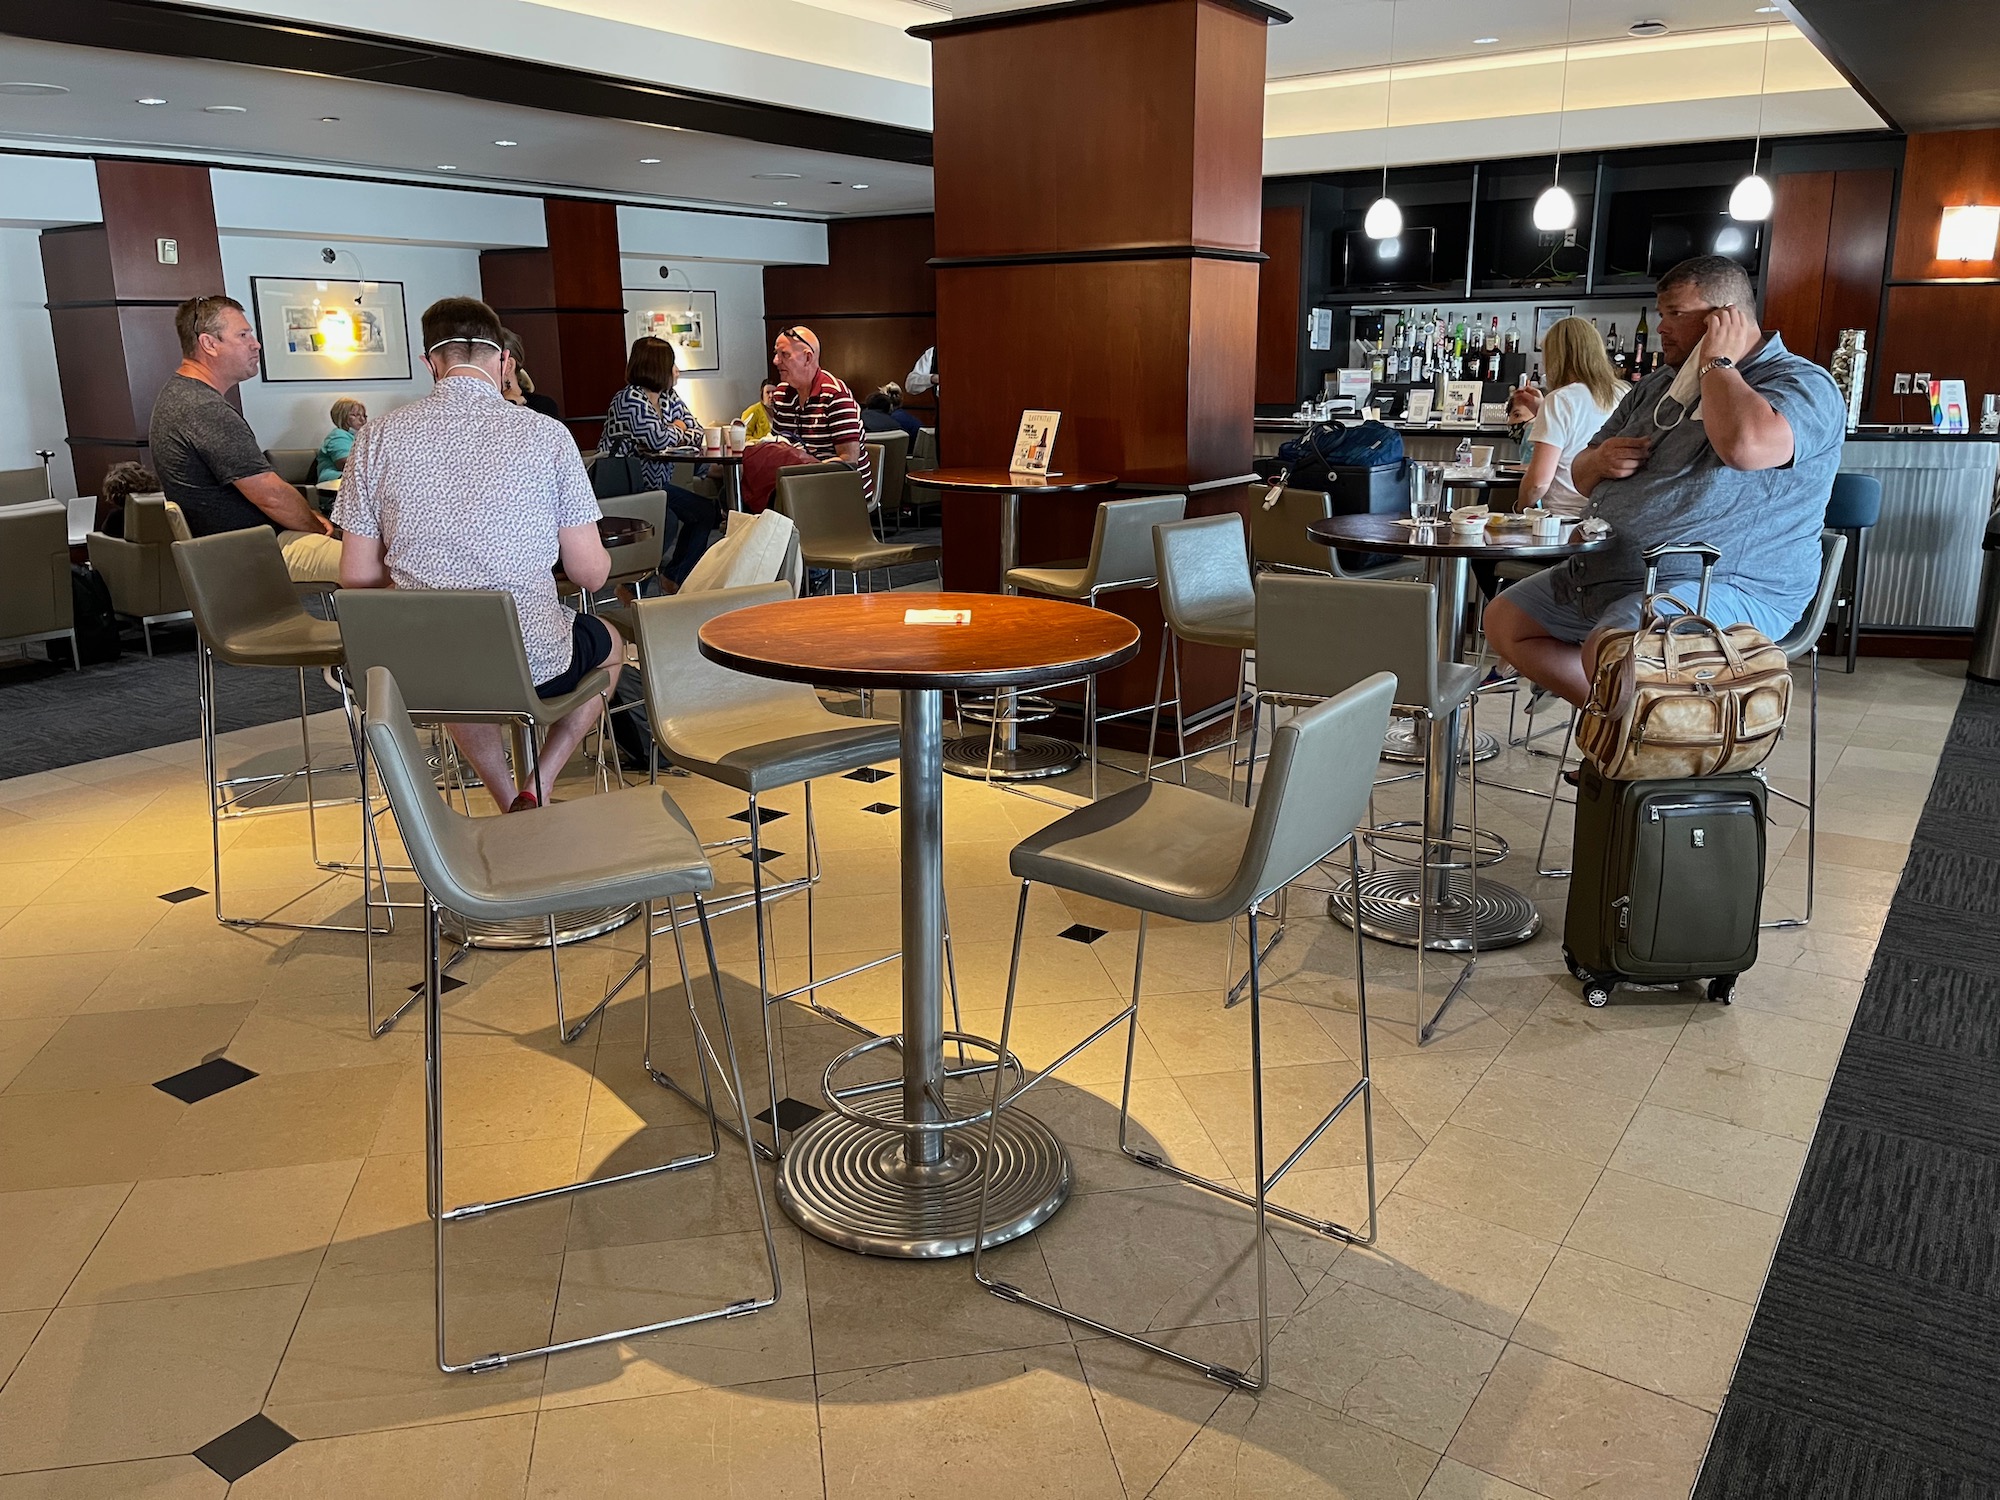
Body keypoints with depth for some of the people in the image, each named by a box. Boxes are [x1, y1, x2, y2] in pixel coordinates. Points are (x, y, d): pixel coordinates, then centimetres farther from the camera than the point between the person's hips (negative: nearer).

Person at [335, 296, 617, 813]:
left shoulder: (379, 436, -3)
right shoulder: (546, 434, -9)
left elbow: (357, 576, -1)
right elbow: (590, 573, -6)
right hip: (533, 664, -2)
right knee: (610, 643, 32)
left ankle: (513, 808, 28)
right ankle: (536, 794, 16)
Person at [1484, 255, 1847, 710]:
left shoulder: (1803, 385, -8)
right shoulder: (1658, 386, 18)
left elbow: (1745, 445, -33)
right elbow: (1581, 476, 24)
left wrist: (1716, 362, -15)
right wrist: (1600, 461, -2)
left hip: (1723, 585, -9)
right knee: (1504, 622, 6)